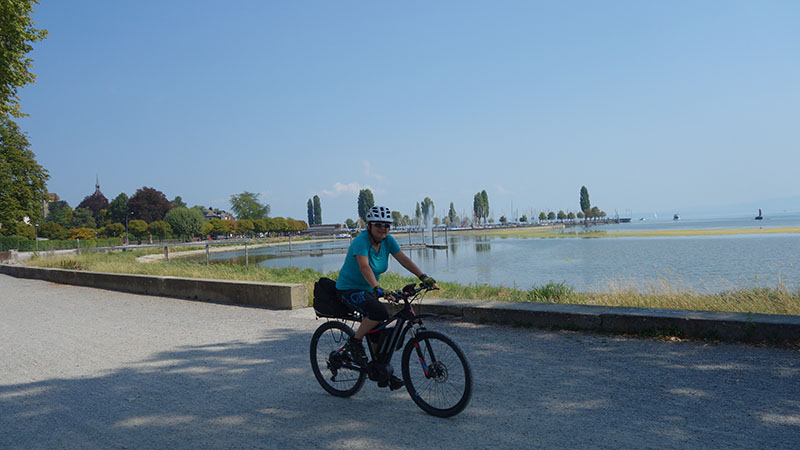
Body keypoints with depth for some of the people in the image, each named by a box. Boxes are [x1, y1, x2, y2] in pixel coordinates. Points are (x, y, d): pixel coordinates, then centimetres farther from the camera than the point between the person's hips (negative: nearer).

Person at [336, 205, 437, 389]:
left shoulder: (388, 240, -4)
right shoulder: (361, 241, -25)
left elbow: (404, 259, -11)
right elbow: (364, 267, -39)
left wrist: (423, 277, -23)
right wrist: (378, 289, -52)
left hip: (368, 290, 7)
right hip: (349, 290, -7)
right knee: (380, 313, -30)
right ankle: (354, 343, -10)